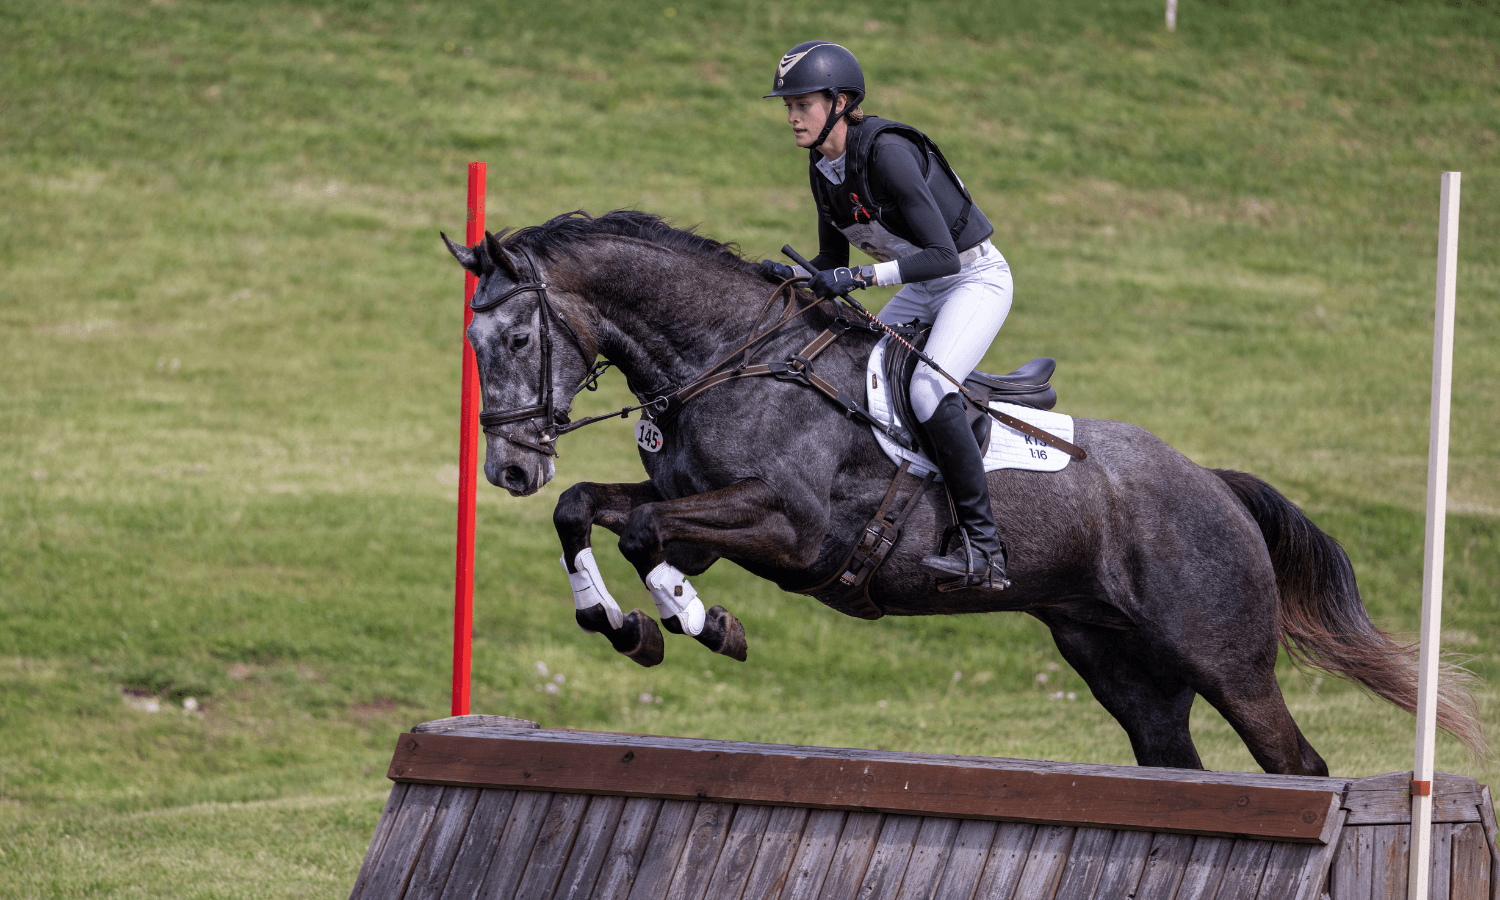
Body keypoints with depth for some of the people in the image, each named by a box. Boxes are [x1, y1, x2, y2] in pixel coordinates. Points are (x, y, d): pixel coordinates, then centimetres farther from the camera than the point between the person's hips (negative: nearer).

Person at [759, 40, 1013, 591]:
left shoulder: (887, 153, -27)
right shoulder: (822, 167, -1)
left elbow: (944, 255, -31)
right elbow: (832, 264, 11)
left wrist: (863, 277, -37)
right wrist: (791, 275, -8)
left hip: (977, 280, -9)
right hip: (921, 291, 9)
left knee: (928, 387, -30)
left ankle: (985, 550, -28)